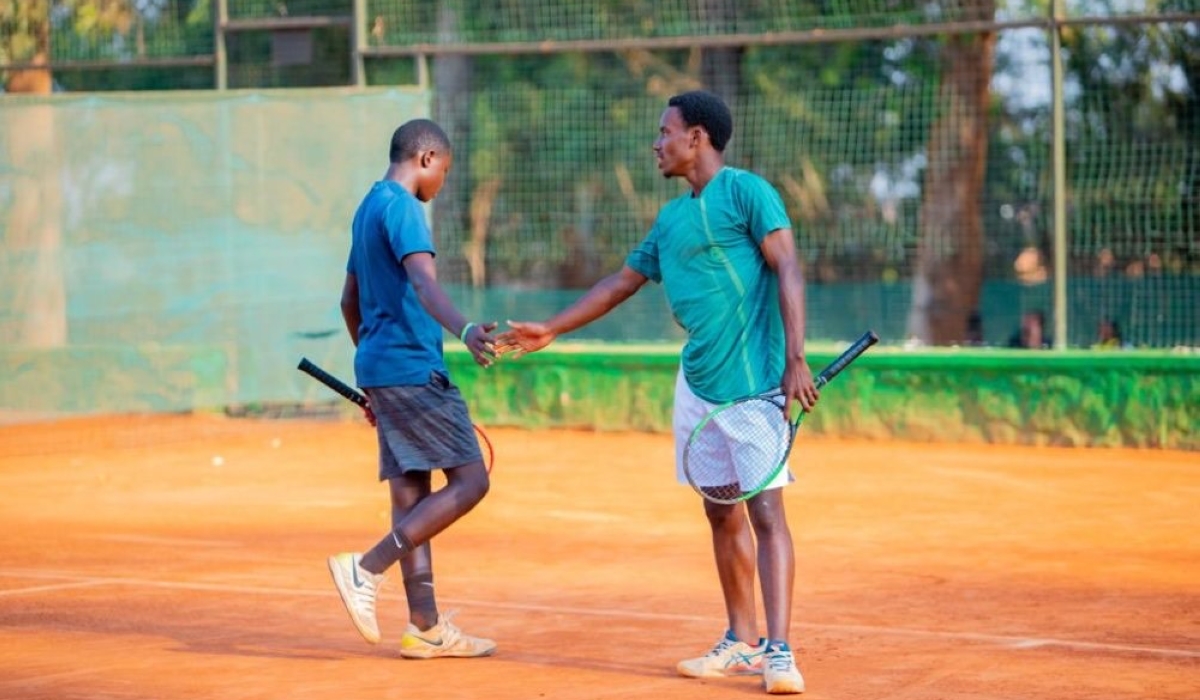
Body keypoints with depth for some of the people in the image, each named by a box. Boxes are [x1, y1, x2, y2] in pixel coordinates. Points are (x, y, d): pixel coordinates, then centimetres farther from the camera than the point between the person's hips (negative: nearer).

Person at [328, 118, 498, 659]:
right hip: (412, 367, -10)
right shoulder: (400, 207, -11)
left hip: (379, 366, 10)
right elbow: (423, 283, -28)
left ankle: (426, 628, 6)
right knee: (469, 481, -9)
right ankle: (365, 568, -14)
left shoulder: (369, 207, 19)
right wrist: (464, 330, -45)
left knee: (412, 491, 7)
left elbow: (350, 300, 27)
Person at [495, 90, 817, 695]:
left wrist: (795, 359, -23)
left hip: (752, 382, -8)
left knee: (765, 510, -12)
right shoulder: (671, 218, 16)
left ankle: (779, 651, -15)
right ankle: (742, 643, 21)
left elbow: (788, 272, -15)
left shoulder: (746, 192, -8)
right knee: (722, 514, 12)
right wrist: (550, 331, 28)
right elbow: (622, 282, 26)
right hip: (698, 383, 8)